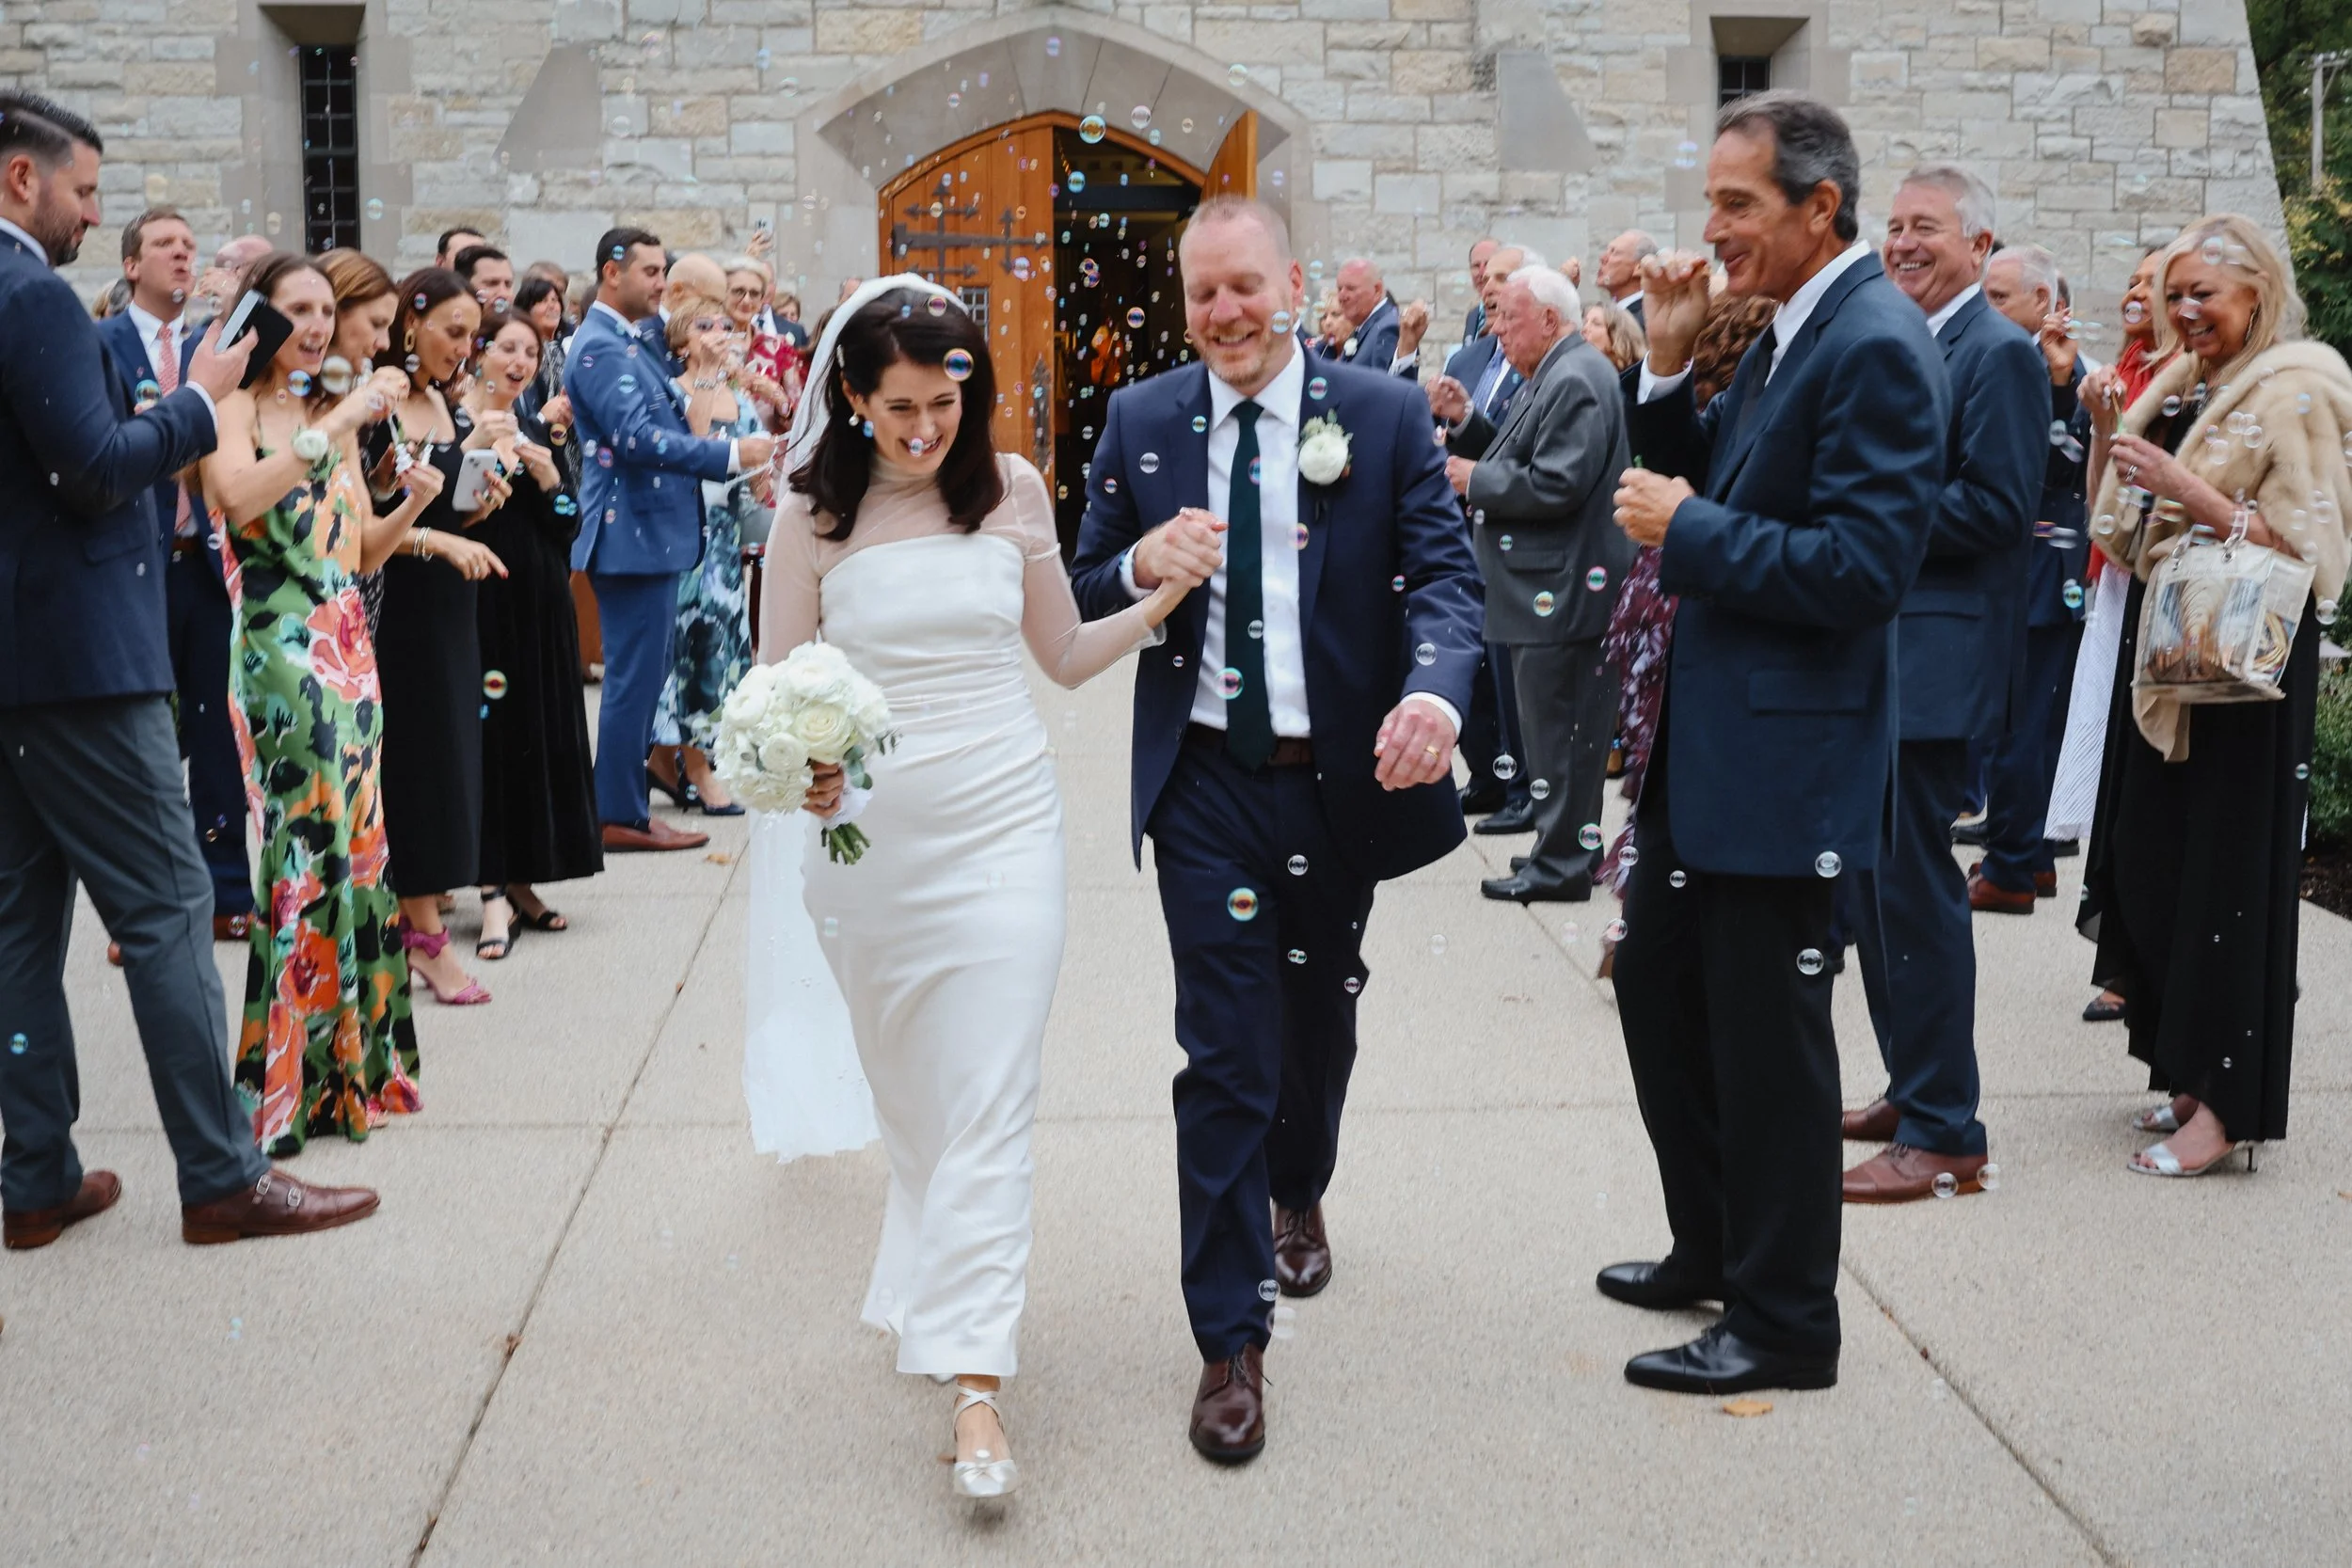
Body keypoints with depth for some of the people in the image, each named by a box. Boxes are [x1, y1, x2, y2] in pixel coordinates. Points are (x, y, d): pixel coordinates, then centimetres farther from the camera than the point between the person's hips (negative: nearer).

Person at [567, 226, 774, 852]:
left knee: (643, 676, 15)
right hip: (633, 535, -10)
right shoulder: (601, 348, -15)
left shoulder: (632, 342, 17)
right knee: (634, 678, -5)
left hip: (652, 533, 10)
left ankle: (624, 805, 22)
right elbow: (636, 437, -25)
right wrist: (730, 454, -23)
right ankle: (620, 817, 1)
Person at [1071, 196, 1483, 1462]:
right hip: (1206, 787, -1)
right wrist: (1140, 565, -19)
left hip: (1341, 781, 1)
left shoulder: (1385, 414, -4)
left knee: (1319, 1020, 21)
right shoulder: (1141, 421, 1)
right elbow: (1083, 597, 5)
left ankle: (1298, 1194, 52)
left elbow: (1445, 573, -12)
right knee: (1223, 1054, -4)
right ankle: (1231, 1341, 6)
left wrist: (1436, 693, -33)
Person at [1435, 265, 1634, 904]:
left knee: (1559, 731, -4)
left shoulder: (1574, 380, -17)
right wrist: (1468, 421, 7)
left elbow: (1554, 485, -24)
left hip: (1562, 591, -11)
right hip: (1551, 586, 11)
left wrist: (1476, 481, -13)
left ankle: (1561, 863, 3)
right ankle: (1566, 845, 25)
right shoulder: (1557, 375, 16)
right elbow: (1527, 462, 18)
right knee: (1559, 730, 16)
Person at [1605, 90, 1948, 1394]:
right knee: (1658, 988, 19)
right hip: (1702, 744, 10)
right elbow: (1709, 488, 14)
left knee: (1765, 1032, 2)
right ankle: (1712, 1251, 36)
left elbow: (1864, 567, -24)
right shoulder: (1784, 335, 11)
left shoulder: (1875, 347, -18)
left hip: (1783, 751, -10)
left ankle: (1783, 1321, 18)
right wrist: (1669, 367, 2)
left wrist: (1688, 532, -18)